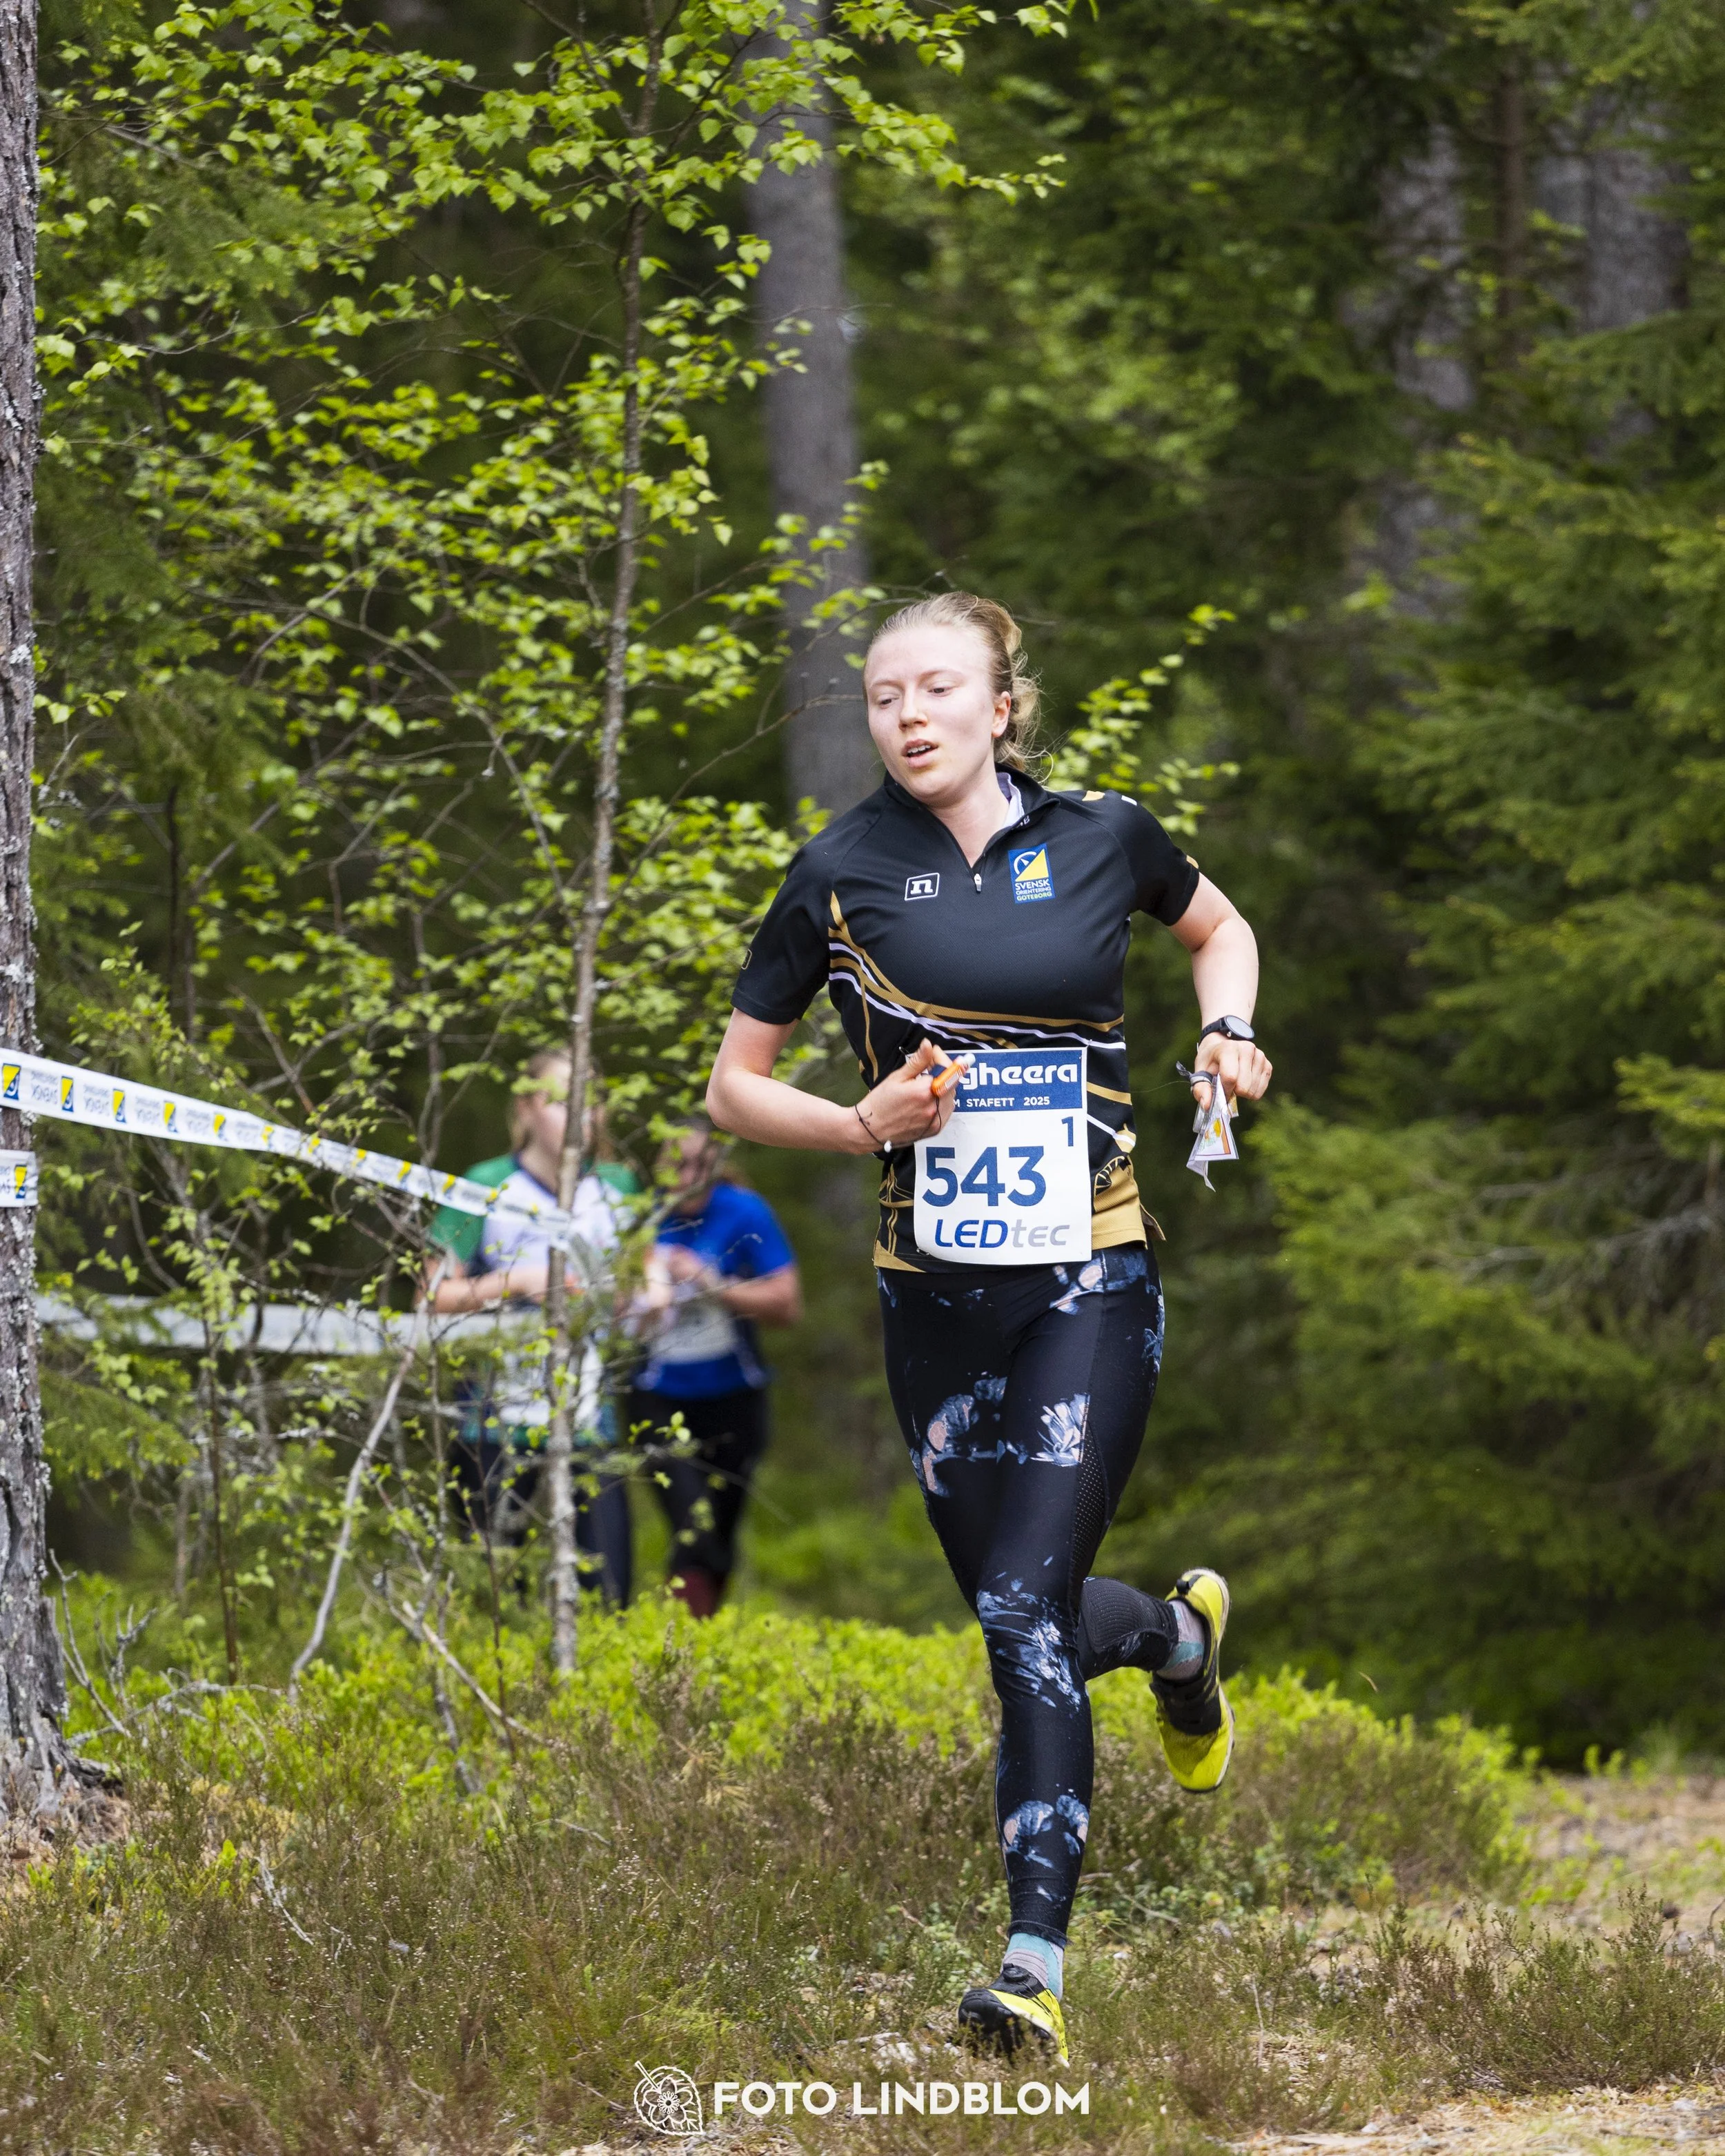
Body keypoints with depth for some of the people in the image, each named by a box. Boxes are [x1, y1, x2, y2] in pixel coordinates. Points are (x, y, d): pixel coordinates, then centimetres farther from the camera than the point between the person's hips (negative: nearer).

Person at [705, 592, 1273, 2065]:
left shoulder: (1103, 837, 2)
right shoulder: (842, 875, -1)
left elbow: (1217, 925, 24)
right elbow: (734, 1086, 6)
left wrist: (1229, 1029, 4)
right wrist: (867, 1122, -12)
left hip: (1091, 1284, -2)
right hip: (936, 1300, 2)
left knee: (1027, 1616, -15)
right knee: (1018, 1620, 10)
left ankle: (1038, 1969, -15)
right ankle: (1179, 1633, 46)